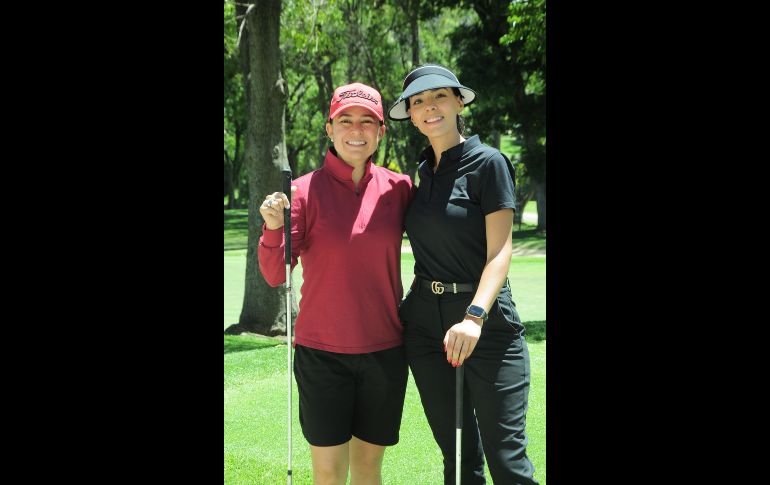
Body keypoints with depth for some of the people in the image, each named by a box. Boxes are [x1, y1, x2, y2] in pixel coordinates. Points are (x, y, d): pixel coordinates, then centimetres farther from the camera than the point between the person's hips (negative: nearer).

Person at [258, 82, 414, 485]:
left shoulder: (398, 188, 1)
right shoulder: (305, 191, -6)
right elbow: (275, 275, -11)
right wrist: (273, 227, -28)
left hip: (385, 350, 2)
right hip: (322, 351, -2)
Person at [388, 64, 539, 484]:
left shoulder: (487, 163, -6)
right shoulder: (422, 170, 13)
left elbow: (499, 252, -14)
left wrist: (475, 316, -29)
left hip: (486, 324, -6)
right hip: (425, 321, 6)